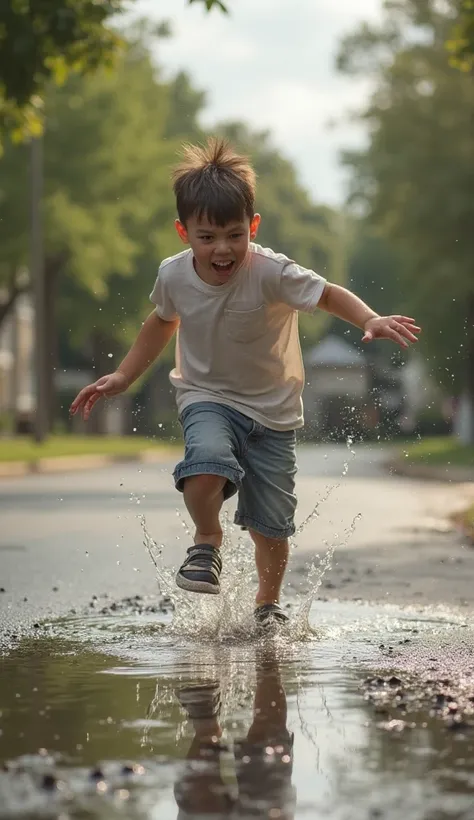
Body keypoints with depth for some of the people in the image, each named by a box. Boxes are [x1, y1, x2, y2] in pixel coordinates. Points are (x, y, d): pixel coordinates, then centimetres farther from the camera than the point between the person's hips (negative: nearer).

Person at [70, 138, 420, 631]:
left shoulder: (272, 273, -23)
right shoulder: (173, 276, -11)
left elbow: (329, 295, -17)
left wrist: (371, 320, -37)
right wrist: (123, 377, 9)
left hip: (273, 409, -1)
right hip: (206, 397, 1)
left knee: (271, 523, 3)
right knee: (206, 461, -35)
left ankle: (268, 605, 33)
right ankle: (206, 543, -5)